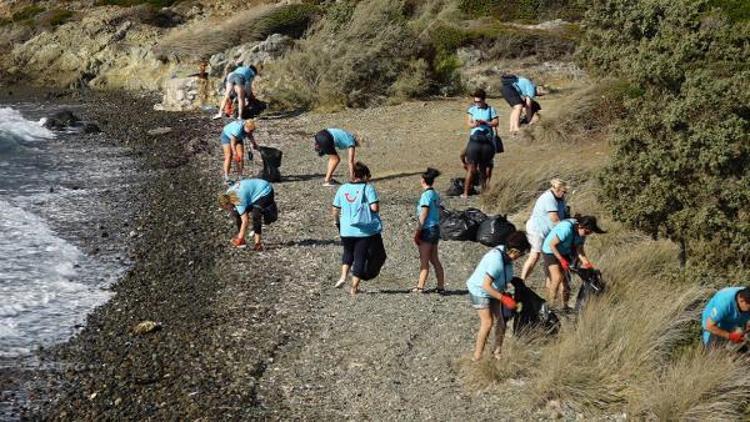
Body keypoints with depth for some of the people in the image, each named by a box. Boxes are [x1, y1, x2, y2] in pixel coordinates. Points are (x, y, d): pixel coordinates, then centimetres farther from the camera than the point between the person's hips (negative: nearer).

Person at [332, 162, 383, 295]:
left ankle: (343, 276, 8)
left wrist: (337, 221, 25)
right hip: (365, 230, -3)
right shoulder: (368, 188, -9)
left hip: (347, 230, 3)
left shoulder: (343, 188, 3)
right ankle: (354, 287, 11)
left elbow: (335, 209, 8)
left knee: (348, 252, 27)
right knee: (360, 257, 8)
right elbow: (375, 208, -18)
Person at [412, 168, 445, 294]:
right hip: (436, 228, 8)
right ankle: (441, 287, 12)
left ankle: (420, 287, 0)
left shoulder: (426, 194, -13)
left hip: (428, 230, -8)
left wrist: (418, 232, -13)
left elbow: (423, 215, -16)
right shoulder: (435, 194, 11)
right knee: (434, 260, 11)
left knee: (424, 261, -3)